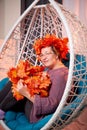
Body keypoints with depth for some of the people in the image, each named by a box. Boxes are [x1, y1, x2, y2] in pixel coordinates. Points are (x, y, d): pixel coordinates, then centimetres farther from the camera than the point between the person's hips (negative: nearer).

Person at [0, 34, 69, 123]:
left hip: (39, 116, -9)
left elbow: (51, 105, -26)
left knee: (19, 88, -20)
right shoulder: (50, 69, 9)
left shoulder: (61, 74, -20)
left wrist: (27, 93, -27)